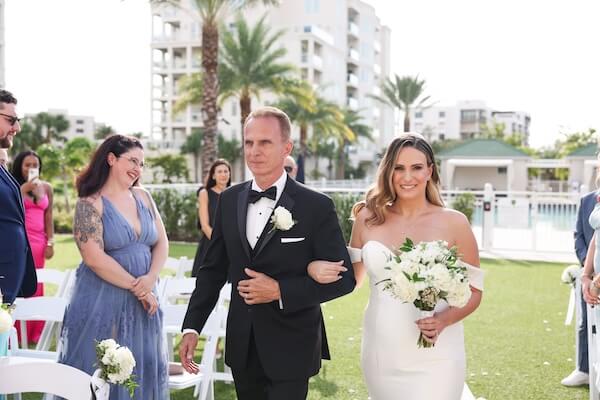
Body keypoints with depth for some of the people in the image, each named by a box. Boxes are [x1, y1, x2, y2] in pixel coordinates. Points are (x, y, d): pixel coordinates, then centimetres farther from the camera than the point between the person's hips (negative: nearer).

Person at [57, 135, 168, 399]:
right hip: (104, 302, -5)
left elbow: (162, 243, 7)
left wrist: (150, 278, -11)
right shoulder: (90, 204, -9)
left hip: (143, 298, 6)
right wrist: (135, 286, -12)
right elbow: (94, 258, -17)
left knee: (140, 369, 10)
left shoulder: (143, 197, 9)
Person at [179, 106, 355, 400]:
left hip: (290, 350, -4)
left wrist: (280, 290, -19)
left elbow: (343, 278, -10)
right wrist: (192, 327, 2)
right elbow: (213, 269, 8)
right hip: (241, 347, 4)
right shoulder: (229, 200, 3)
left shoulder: (317, 207, -11)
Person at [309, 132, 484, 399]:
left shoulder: (453, 222, -4)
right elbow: (353, 279, 13)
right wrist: (316, 268, -6)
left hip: (434, 358, -2)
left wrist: (443, 320, -17)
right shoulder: (368, 218, 3)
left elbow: (474, 290, 1)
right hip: (380, 356, 3)